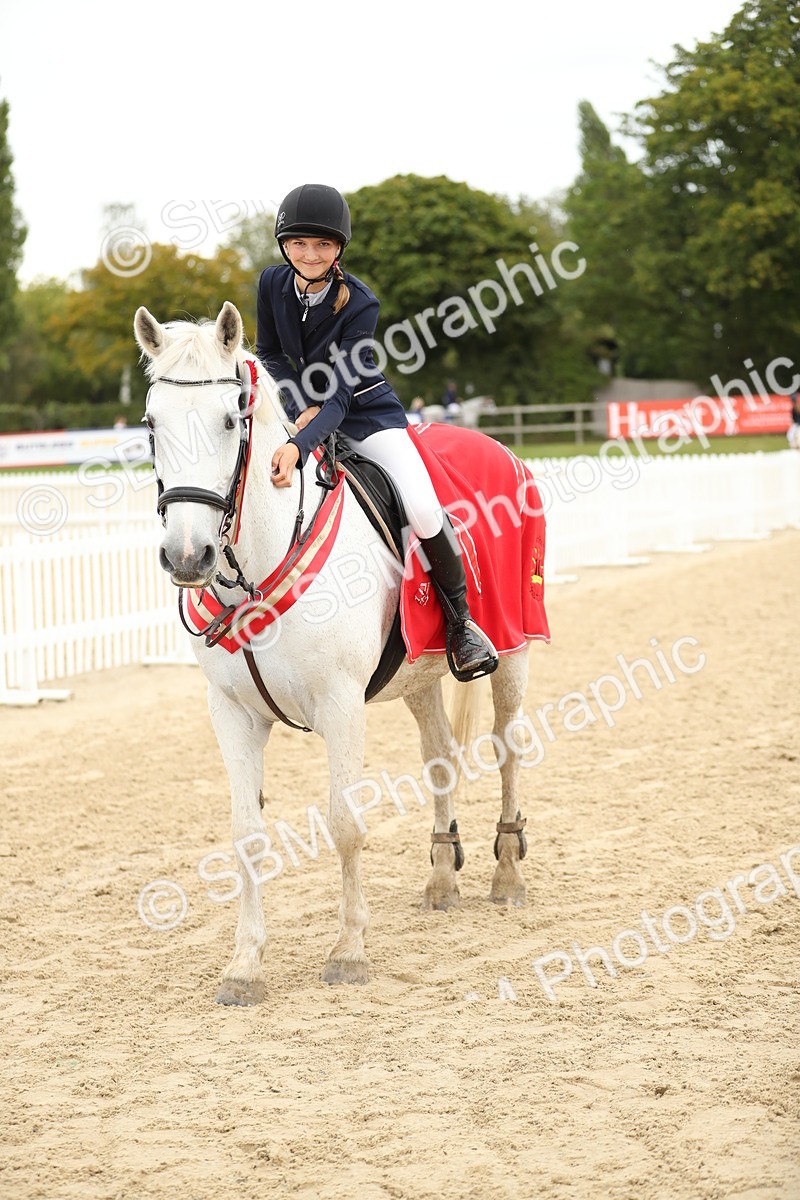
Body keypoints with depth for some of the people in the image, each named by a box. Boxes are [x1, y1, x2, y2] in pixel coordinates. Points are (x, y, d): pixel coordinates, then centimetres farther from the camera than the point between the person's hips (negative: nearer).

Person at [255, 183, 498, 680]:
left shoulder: (360, 303, -22)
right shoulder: (273, 284, -9)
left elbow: (341, 393, -29)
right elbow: (269, 353, 5)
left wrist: (300, 445, -45)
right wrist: (302, 407, -12)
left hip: (368, 414, -4)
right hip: (304, 409, 5)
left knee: (423, 511, -25)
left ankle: (461, 619, -4)